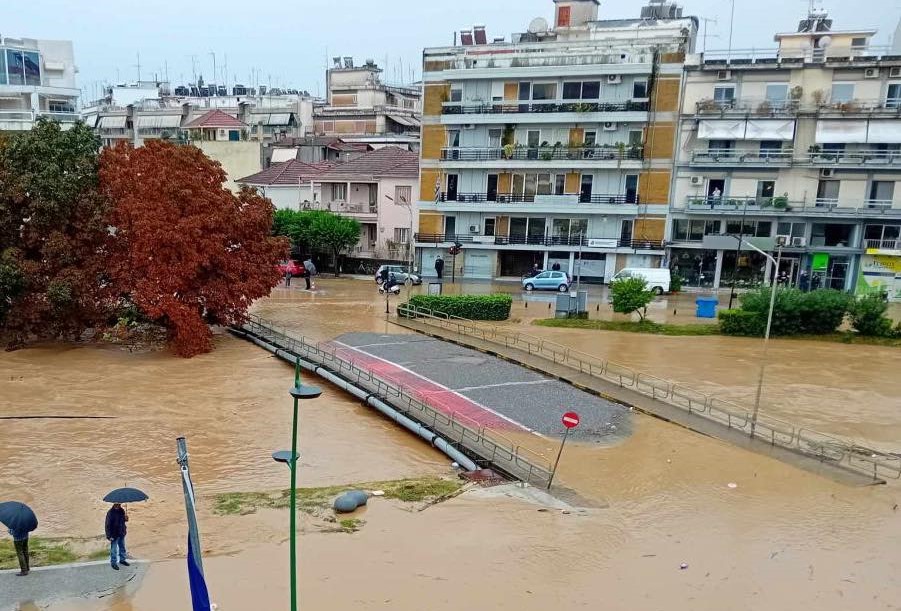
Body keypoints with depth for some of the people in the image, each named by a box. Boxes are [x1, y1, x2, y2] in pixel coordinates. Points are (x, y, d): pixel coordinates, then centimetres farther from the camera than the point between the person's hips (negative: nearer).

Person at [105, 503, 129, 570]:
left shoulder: (121, 510, -2)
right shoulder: (110, 513, -21)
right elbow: (108, 525, -18)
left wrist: (125, 519, -10)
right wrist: (109, 536, -19)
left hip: (121, 533, 6)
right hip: (114, 534, -6)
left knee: (122, 547, 20)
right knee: (114, 550, 7)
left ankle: (122, 559, 36)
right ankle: (113, 563, 22)